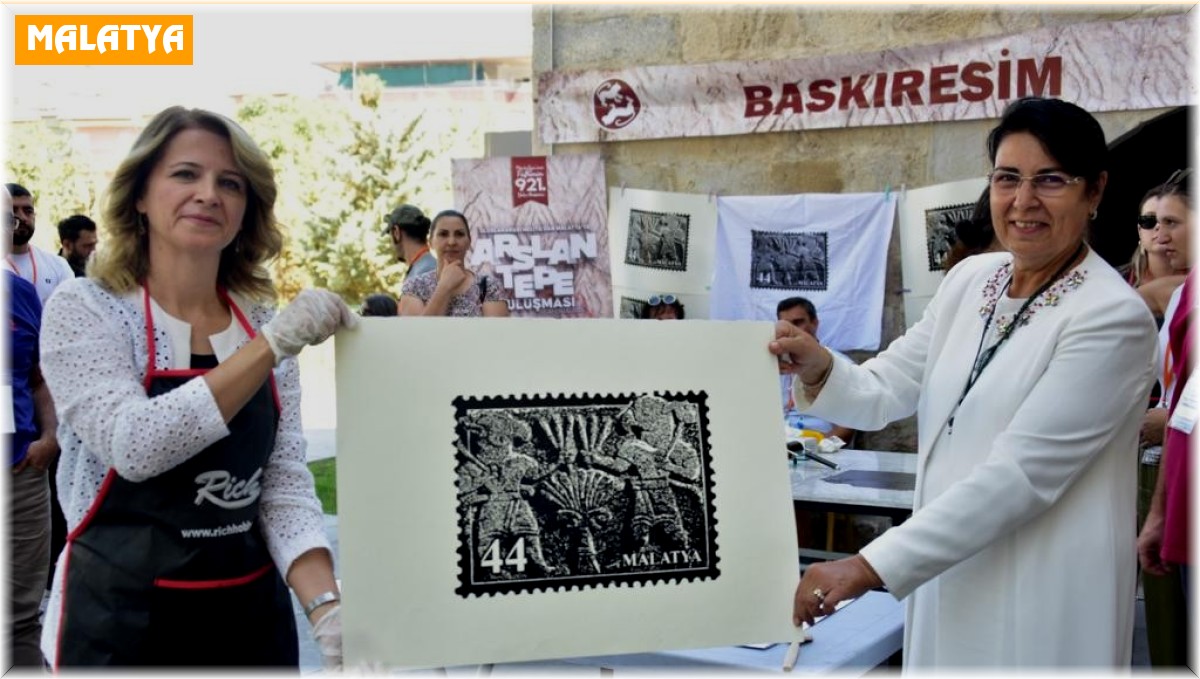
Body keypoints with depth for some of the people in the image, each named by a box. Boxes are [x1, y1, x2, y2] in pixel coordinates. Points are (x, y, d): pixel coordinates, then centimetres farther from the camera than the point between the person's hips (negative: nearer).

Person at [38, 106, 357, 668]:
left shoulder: (264, 325, 2)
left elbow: (285, 485, -2)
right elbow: (135, 445, -24)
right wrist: (272, 345, -26)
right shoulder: (84, 307, -9)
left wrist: (326, 606, -17)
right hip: (123, 621, -3)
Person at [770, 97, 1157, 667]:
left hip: (1040, 603, -5)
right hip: (944, 581, 6)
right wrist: (818, 372, -19)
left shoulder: (1114, 318, -16)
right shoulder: (970, 279, 4)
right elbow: (884, 393, 4)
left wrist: (869, 567, -24)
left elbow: (1019, 476, -21)